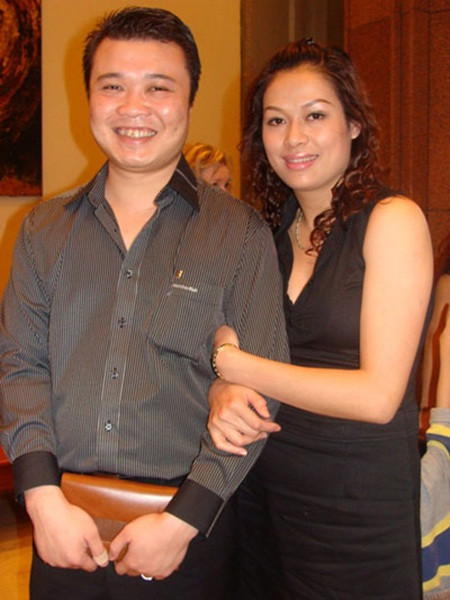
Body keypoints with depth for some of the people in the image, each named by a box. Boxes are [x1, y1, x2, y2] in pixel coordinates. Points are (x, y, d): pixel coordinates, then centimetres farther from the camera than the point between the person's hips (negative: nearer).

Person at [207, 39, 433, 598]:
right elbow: (225, 344, 5)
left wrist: (233, 363, -13)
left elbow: (377, 395, -19)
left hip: (359, 507, -5)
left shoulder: (393, 218, -12)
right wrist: (222, 394, -18)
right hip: (260, 488, 5)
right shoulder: (268, 231, 5)